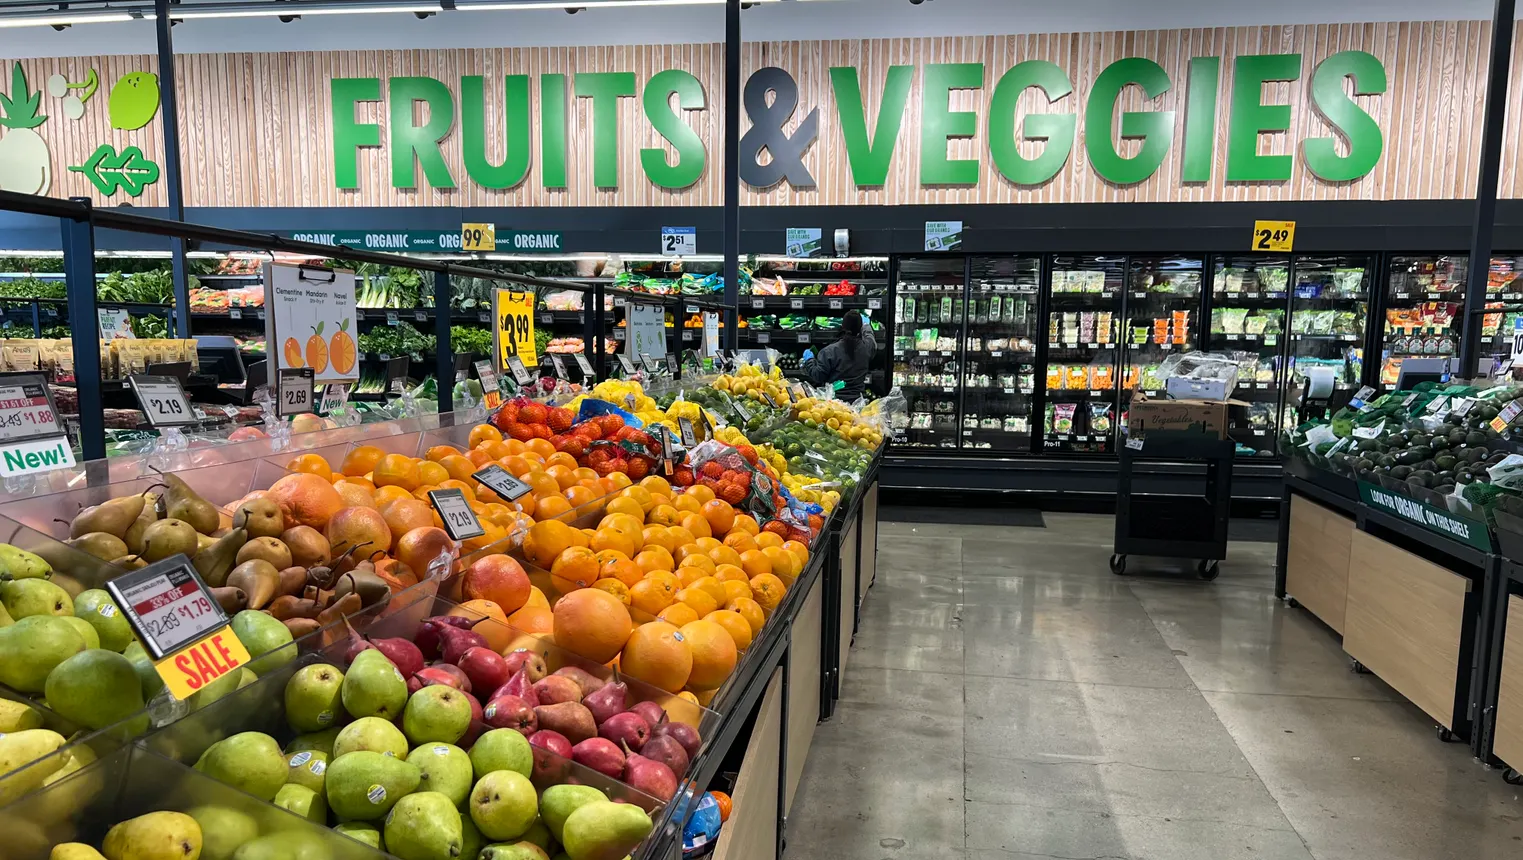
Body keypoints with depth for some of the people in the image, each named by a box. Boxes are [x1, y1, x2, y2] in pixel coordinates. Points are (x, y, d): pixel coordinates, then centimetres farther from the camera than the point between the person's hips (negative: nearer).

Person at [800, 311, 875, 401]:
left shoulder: (830, 351, -16)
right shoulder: (867, 347, -6)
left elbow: (817, 377, -10)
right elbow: (869, 336, 21)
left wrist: (809, 360, 6)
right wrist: (865, 325, 41)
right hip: (856, 399, 3)